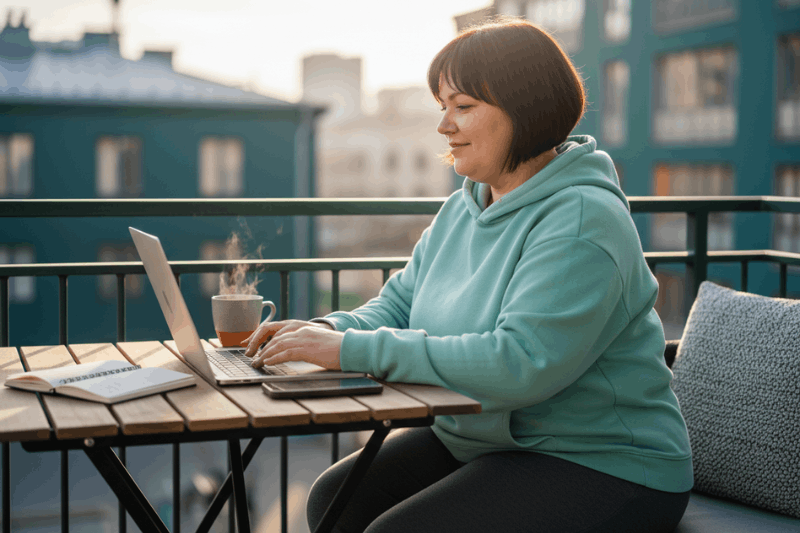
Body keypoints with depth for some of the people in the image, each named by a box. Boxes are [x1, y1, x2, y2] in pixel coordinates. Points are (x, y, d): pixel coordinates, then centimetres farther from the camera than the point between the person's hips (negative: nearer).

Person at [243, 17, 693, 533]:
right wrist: (331, 330, -12)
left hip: (598, 468, -8)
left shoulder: (582, 220, -22)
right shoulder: (461, 210, 9)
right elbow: (399, 303, 12)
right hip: (475, 441, 9)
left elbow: (519, 364, -31)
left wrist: (354, 349, -29)